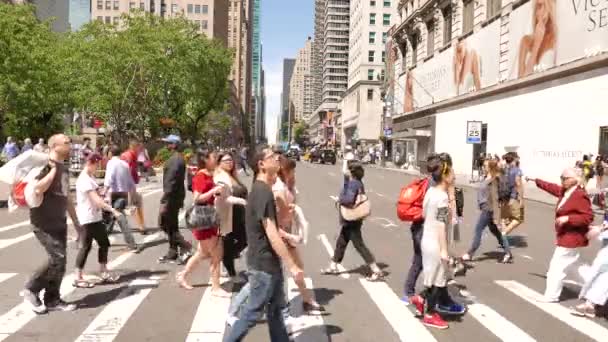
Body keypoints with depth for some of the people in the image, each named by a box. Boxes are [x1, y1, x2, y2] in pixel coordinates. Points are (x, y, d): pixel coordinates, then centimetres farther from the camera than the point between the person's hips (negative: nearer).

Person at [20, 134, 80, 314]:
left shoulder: (64, 169, 13)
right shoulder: (45, 165, -13)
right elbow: (37, 189, -30)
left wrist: (76, 222, 20)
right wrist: (53, 169, -23)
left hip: (59, 222, 8)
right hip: (44, 223, -8)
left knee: (59, 261, 8)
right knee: (57, 258, -12)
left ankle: (52, 299, 19)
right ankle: (31, 289, 8)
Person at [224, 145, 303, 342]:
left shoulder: (261, 189, 9)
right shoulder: (263, 192, -22)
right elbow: (272, 235, -24)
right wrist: (292, 266, -21)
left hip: (268, 261, 10)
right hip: (263, 262, -10)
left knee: (276, 308, 18)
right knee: (253, 312, 4)